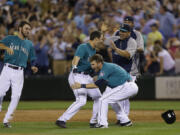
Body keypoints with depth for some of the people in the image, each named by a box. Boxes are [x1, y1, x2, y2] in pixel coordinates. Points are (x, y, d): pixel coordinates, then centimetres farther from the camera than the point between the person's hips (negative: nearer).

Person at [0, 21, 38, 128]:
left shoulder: (29, 44, 18)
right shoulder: (10, 39, 8)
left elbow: (32, 59, 18)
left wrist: (33, 66, -4)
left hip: (19, 73, 3)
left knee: (16, 96, -6)